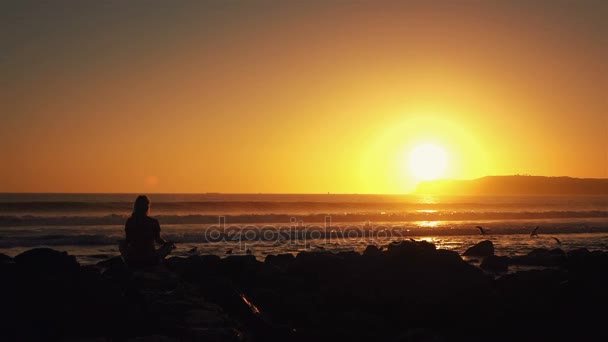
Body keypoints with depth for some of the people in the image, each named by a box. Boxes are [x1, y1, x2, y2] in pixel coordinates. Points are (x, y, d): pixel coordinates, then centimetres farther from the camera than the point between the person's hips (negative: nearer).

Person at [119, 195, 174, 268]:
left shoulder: (129, 221, -2)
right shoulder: (154, 222, -7)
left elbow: (128, 241, 10)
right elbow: (158, 240, 8)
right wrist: (168, 243, 29)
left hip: (132, 261, 2)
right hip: (150, 261, -2)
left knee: (122, 244, 30)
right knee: (169, 245, 20)